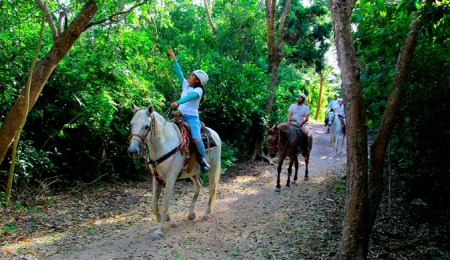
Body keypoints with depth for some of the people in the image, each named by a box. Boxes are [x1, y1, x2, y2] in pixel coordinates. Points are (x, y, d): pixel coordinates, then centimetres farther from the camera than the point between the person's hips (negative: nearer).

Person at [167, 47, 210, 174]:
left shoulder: (198, 90, -4)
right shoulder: (185, 85, 14)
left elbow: (191, 96, -23)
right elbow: (179, 72, 16)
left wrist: (178, 102, -39)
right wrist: (173, 58, 15)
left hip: (192, 118, -7)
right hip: (180, 116, 7)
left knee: (196, 138, -25)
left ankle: (203, 160, -5)